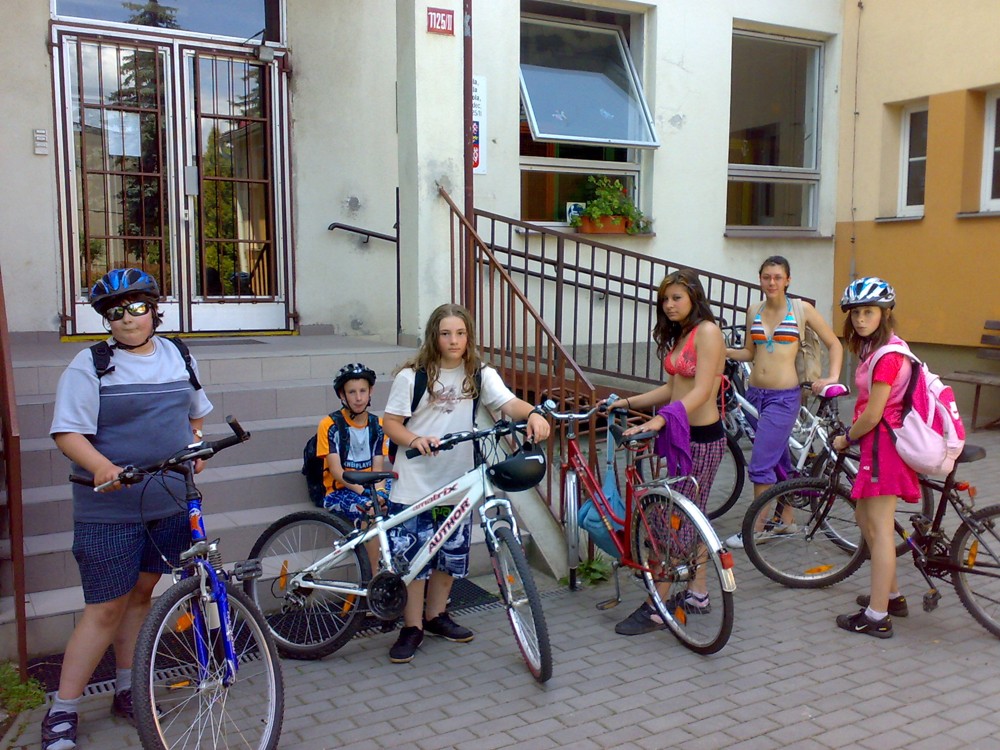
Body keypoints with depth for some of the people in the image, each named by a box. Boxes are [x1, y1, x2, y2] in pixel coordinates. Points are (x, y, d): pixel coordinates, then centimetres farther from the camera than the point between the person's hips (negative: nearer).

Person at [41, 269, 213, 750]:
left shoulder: (179, 357, 9)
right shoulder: (90, 366, -8)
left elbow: (194, 414, 24)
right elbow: (67, 433, -14)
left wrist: (196, 446, 6)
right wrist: (102, 466, -30)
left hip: (170, 503, 5)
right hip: (110, 510, -5)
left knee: (141, 594, 15)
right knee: (106, 609, -1)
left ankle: (127, 692, 30)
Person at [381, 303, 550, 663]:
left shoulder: (480, 375, 2)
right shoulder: (412, 376, -5)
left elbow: (508, 403, -13)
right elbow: (390, 423, -4)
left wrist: (534, 414, -34)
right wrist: (416, 439, -23)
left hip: (457, 483, 3)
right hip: (414, 485, -3)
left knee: (450, 555, 14)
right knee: (413, 556, 1)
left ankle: (436, 616, 33)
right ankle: (412, 627, 17)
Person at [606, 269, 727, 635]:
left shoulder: (707, 331, -14)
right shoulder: (679, 335, 14)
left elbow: (700, 392, -23)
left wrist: (659, 420, -33)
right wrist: (627, 402, 9)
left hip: (701, 437, -9)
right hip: (681, 435, 9)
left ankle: (654, 608, -1)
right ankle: (697, 594, 27)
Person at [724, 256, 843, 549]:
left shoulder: (802, 309, -3)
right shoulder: (754, 311, 8)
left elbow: (834, 344, 4)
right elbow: (749, 352, 12)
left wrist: (832, 377, -7)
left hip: (784, 397, -5)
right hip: (755, 393, 5)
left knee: (760, 465, -7)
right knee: (778, 460, 16)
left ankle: (754, 528, 4)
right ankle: (786, 519, 28)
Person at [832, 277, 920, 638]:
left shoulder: (888, 354, -18)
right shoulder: (874, 348, 14)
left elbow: (872, 414, -19)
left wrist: (847, 439, -5)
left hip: (884, 442, -10)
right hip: (878, 440, 10)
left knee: (880, 528, -5)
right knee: (865, 517, 18)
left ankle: (877, 616, 1)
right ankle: (892, 595, 30)